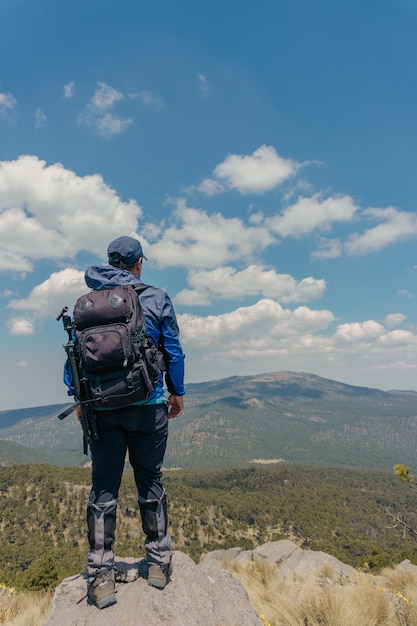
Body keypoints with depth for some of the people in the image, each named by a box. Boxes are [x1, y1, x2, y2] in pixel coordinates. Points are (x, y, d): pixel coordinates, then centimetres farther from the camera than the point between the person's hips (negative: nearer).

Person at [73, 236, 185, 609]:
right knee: (150, 483, 14)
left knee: (103, 488, 12)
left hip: (101, 408, 2)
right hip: (147, 406, -1)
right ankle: (159, 563, 28)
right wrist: (178, 393, 10)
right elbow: (173, 351, -1)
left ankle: (101, 577, 19)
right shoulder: (157, 299, -4)